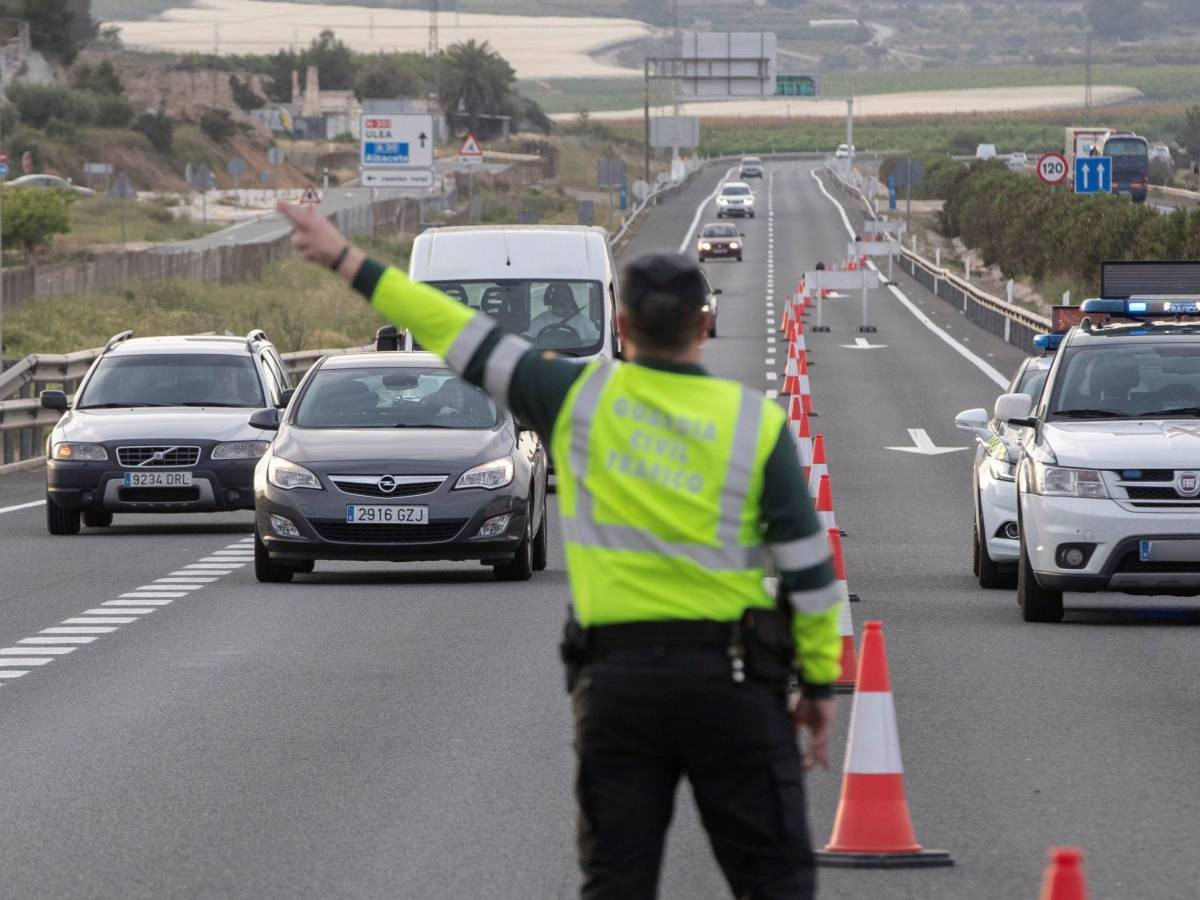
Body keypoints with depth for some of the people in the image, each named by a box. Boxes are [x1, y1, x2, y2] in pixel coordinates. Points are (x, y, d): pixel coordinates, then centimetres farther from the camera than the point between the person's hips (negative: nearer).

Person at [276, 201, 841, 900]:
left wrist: (348, 261, 10)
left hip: (616, 677, 2)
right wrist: (821, 682, 7)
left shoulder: (581, 398, -3)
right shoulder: (758, 422, -5)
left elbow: (462, 336, 2)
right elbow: (809, 566, -4)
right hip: (732, 681, -1)